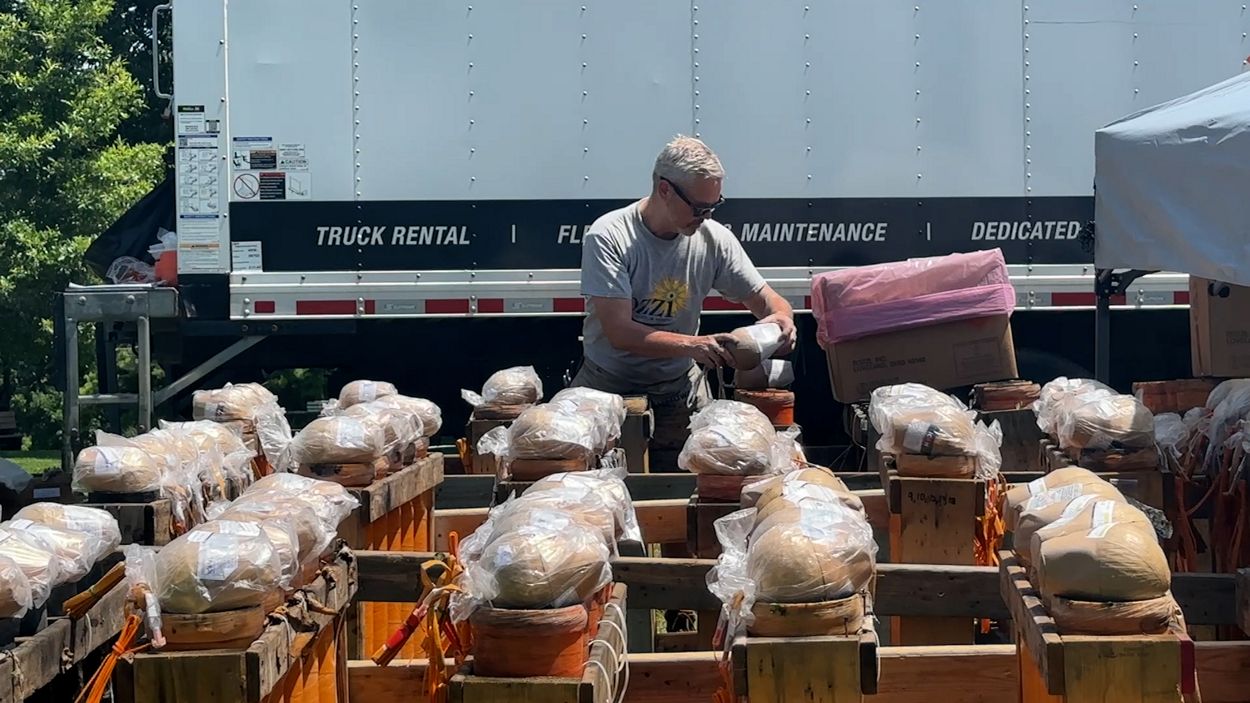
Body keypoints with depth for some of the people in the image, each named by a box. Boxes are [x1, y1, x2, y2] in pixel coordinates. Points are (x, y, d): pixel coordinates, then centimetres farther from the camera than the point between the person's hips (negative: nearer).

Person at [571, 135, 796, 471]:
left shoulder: (713, 239, -5)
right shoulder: (607, 238, -17)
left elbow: (767, 300, 6)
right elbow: (619, 333, -24)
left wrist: (780, 318, -19)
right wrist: (693, 345, -36)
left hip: (680, 388, 3)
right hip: (609, 386, -3)